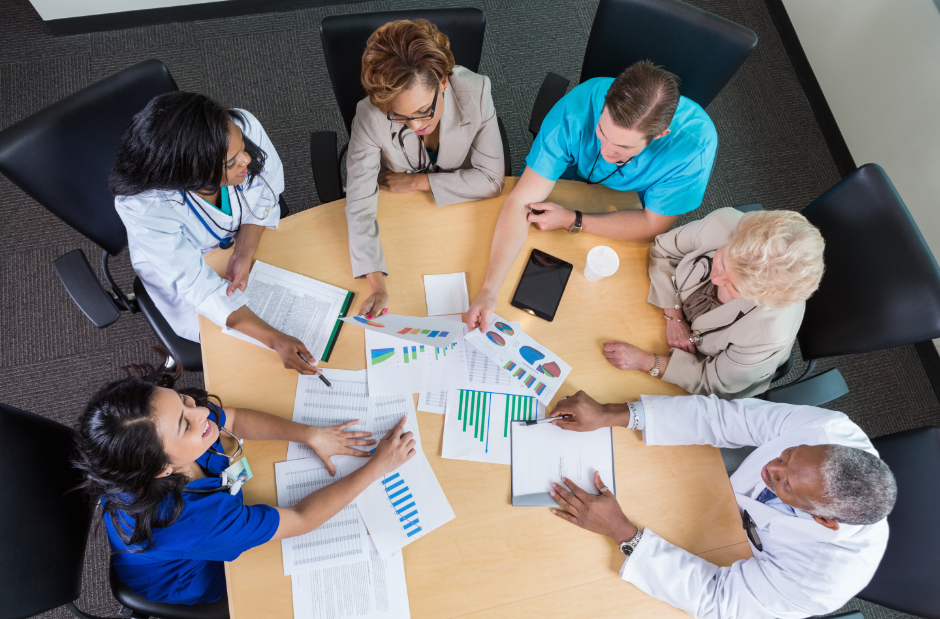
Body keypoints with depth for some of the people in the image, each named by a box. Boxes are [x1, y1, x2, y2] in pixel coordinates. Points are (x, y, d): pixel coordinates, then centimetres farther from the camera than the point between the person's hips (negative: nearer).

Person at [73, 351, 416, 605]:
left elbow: (235, 418, -12)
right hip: (190, 584, -5)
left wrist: (311, 435, -23)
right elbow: (301, 519, -36)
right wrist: (378, 466, -32)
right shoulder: (189, 519, -48)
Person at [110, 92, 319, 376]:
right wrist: (274, 338, -43)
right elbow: (197, 285, -34)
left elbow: (266, 195, -14)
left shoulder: (243, 126, -33)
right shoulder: (144, 206, -39)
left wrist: (244, 256, -27)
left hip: (251, 238, 3)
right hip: (185, 265, -3)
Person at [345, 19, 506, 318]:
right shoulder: (370, 117, -31)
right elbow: (359, 205, -31)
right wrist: (377, 286, -42)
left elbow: (492, 179, -20)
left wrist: (417, 182, -22)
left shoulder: (475, 93, -28)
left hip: (461, 204, 1)